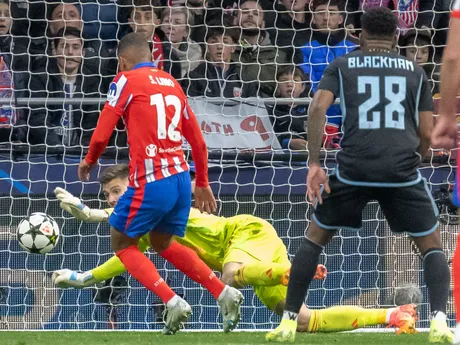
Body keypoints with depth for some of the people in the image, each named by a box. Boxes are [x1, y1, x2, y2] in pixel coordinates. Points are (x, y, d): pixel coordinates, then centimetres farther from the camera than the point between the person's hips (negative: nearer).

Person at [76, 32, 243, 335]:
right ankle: (224, 293, 14)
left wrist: (90, 161, 15)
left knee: (122, 243, 13)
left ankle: (172, 301, -5)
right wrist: (203, 184, 28)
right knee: (163, 243, 26)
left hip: (151, 182, -7)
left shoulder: (127, 81, -3)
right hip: (181, 178, 7)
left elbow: (102, 135, -6)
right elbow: (198, 142, 17)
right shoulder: (172, 83, 15)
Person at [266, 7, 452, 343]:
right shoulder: (415, 71, 17)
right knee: (432, 245, 16)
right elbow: (427, 133, 11)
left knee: (315, 238, 20)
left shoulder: (342, 65, 15)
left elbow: (318, 107, -2)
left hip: (354, 168, 0)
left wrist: (314, 164, -2)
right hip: (402, 169, 0)